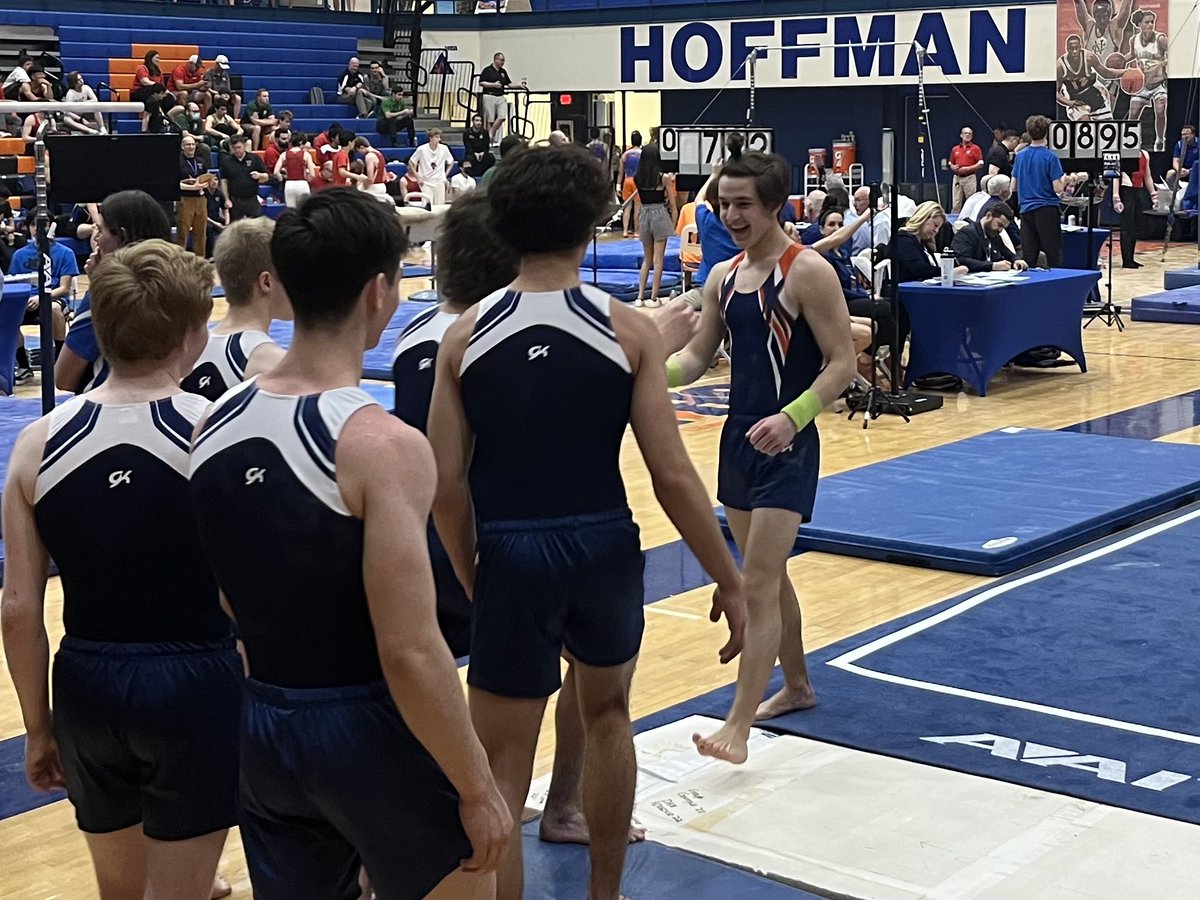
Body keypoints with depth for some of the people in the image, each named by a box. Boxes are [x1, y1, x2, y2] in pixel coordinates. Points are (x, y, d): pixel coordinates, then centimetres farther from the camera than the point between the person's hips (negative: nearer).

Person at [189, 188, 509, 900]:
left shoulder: (214, 426, -1)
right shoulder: (384, 446, -22)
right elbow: (411, 654, -23)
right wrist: (479, 791, -13)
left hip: (260, 733, 6)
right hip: (368, 734, -6)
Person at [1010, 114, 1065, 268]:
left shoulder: (1020, 156, 5)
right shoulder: (1050, 157, -11)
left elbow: (1013, 187, 10)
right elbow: (1057, 188, -13)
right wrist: (1063, 180, 7)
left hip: (1026, 209, 5)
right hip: (1047, 209, -5)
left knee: (1028, 256, 6)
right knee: (1054, 255, 0)